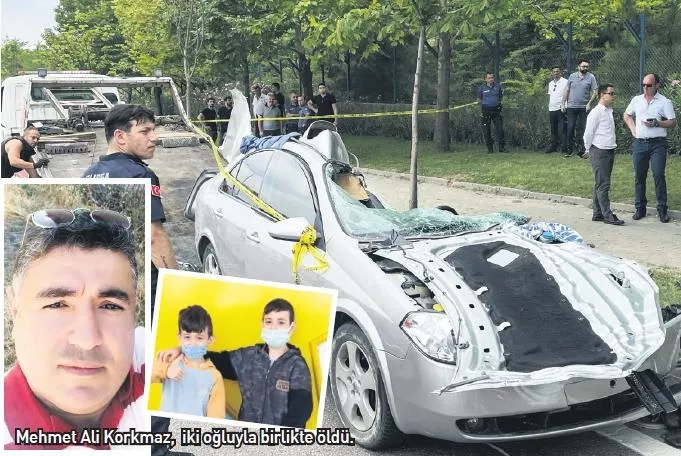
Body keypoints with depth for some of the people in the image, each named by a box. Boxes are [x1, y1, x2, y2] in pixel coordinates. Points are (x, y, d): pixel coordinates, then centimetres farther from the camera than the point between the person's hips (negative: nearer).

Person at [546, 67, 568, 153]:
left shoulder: (565, 82, -2)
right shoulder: (550, 83, 19)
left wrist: (564, 106, -14)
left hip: (561, 108, -6)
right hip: (552, 109, 6)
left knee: (562, 129, -7)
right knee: (553, 129, 10)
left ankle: (563, 146, -5)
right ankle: (553, 146, 16)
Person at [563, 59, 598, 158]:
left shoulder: (591, 77, 1)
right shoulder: (572, 76, 6)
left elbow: (595, 92, 0)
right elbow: (566, 91, 10)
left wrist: (589, 103, -10)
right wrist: (563, 103, 5)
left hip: (584, 107, -1)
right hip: (571, 107, 1)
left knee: (582, 129, 2)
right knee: (570, 128, -1)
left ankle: (580, 150, 9)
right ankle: (569, 150, 6)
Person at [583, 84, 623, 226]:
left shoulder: (609, 111, 14)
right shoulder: (596, 112, -12)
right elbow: (588, 133, -10)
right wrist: (589, 150, 1)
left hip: (609, 151, 8)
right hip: (599, 152, -8)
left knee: (601, 184, 12)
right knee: (603, 185, -6)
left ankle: (598, 214, 19)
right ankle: (607, 215, -3)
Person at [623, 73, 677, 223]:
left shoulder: (664, 102, -1)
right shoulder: (636, 100, 10)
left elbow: (672, 122, -4)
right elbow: (627, 115, 24)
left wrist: (657, 123, -18)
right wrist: (633, 129, 9)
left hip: (657, 144, -4)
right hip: (640, 143, 4)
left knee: (658, 175, -8)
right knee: (639, 177, 7)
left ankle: (662, 209, -1)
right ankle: (640, 208, 16)